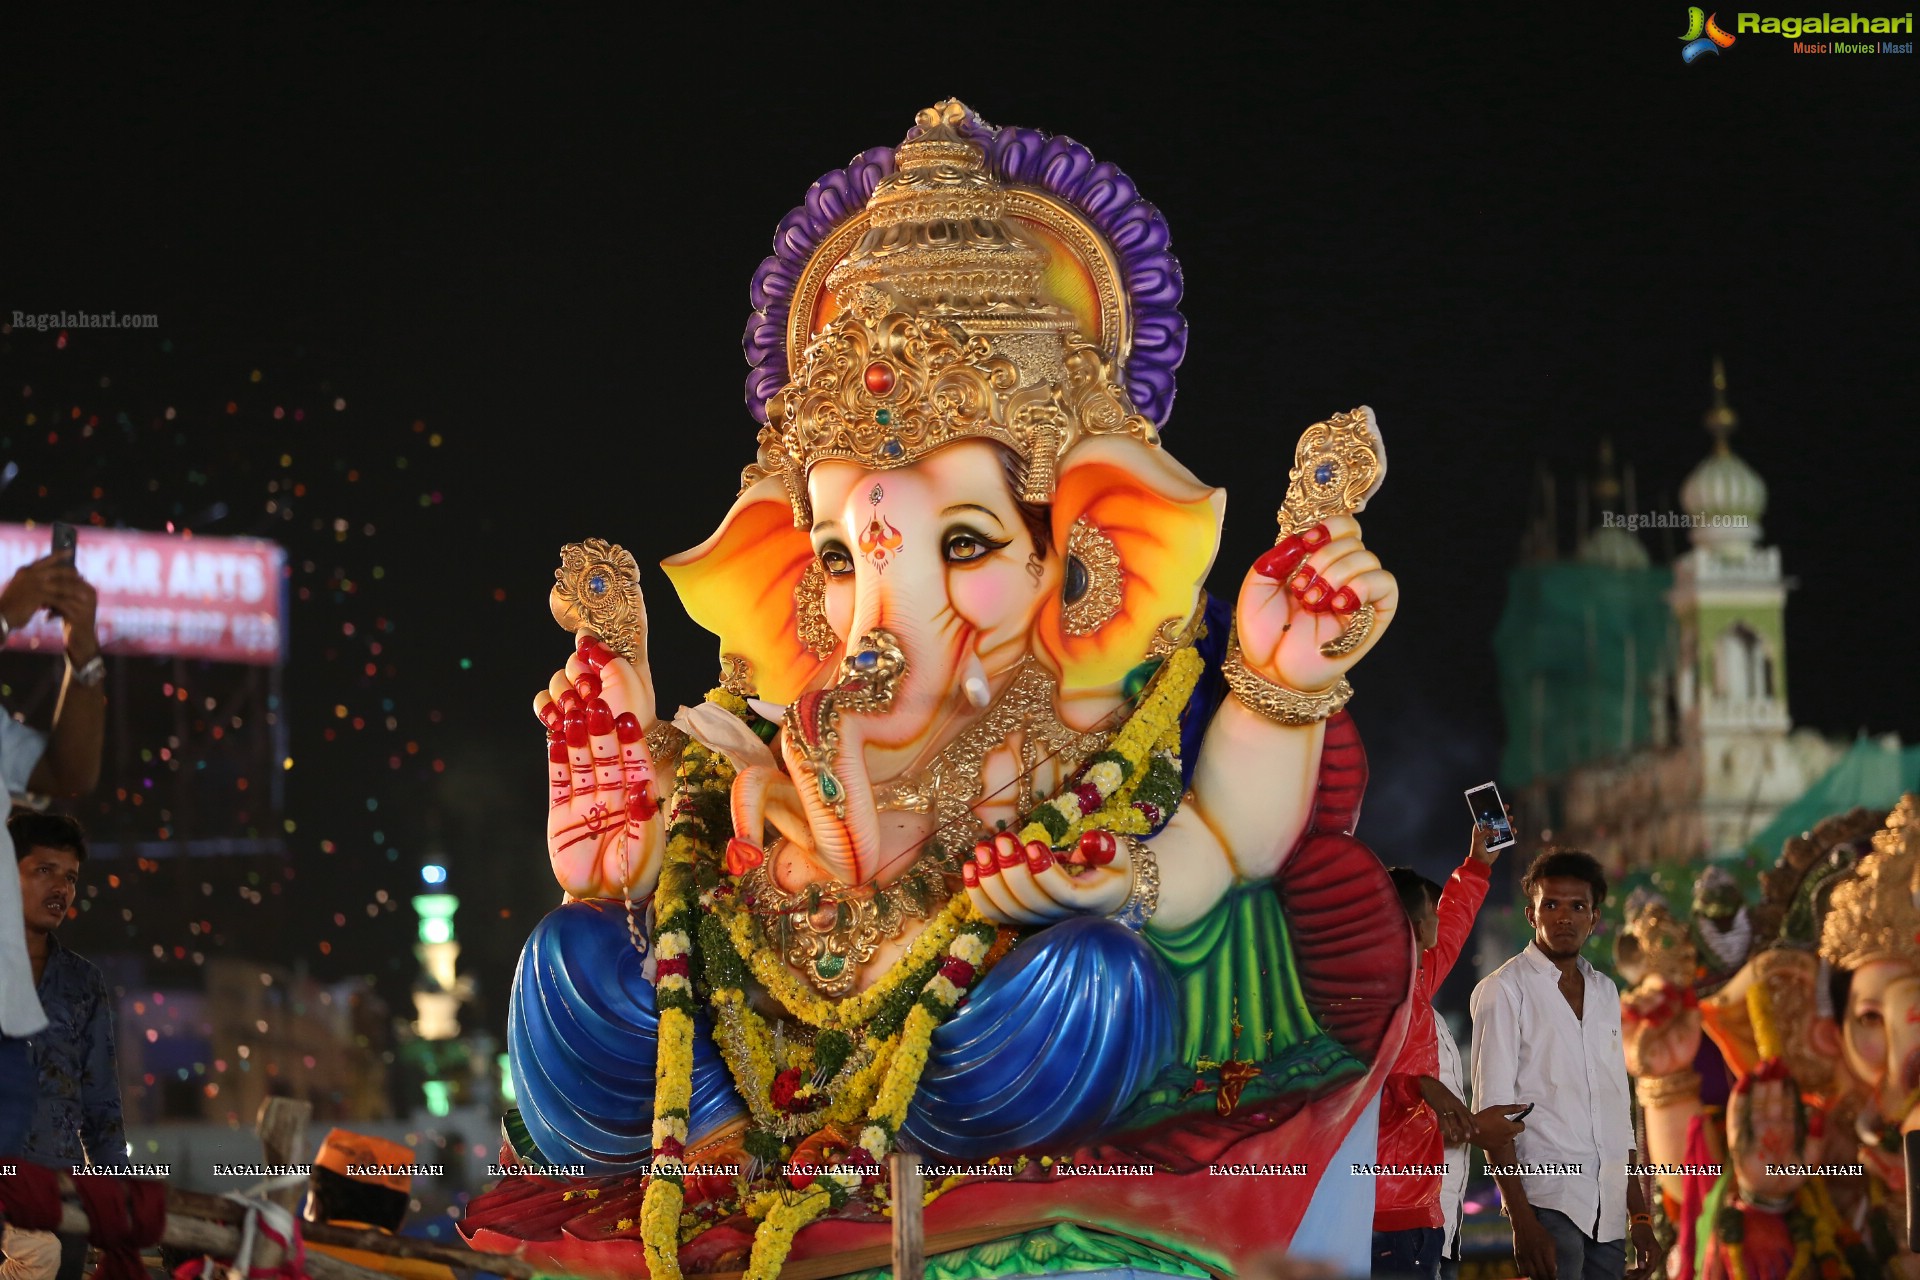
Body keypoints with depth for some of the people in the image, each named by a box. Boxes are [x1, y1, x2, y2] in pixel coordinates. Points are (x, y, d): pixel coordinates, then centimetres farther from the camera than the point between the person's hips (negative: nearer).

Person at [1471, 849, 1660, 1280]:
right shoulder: (1504, 989, -2)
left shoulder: (1604, 991, 17)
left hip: (1608, 1212, 6)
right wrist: (1522, 1221, -15)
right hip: (1549, 1203, -5)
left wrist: (1639, 1216, 12)